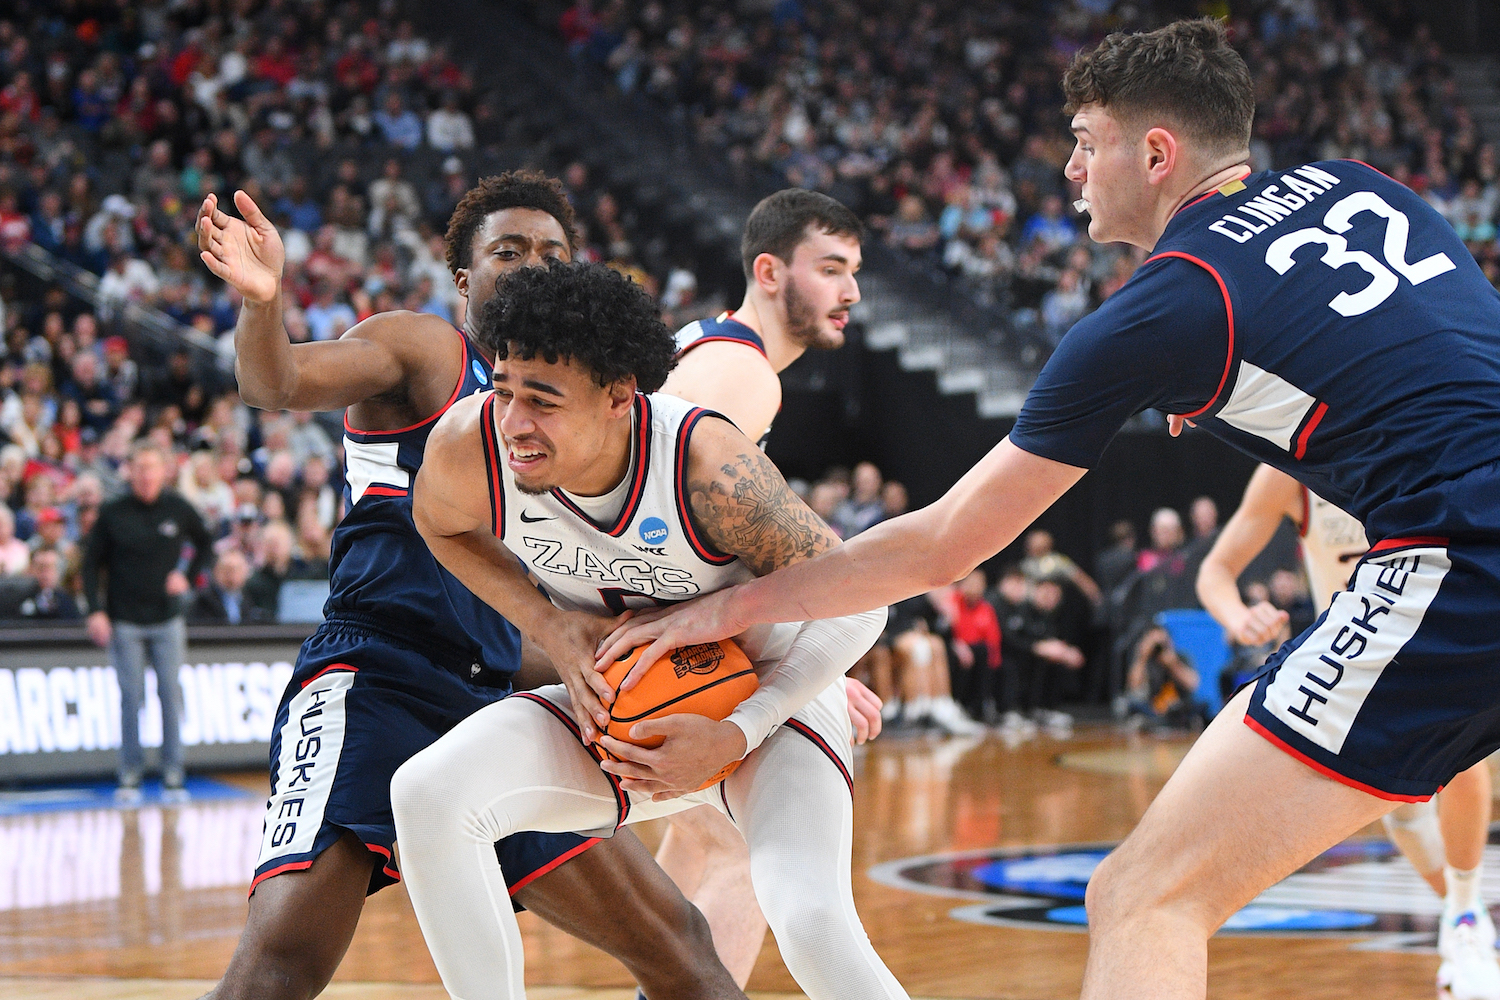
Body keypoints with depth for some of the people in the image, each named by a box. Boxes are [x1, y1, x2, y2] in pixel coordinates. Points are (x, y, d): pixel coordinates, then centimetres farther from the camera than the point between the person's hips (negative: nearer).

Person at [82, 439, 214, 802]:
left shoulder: (178, 509, 2)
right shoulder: (112, 514, -2)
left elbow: (205, 543, 17)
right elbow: (92, 563, 2)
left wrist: (187, 575, 1)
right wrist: (95, 611, -8)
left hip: (167, 620, 1)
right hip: (124, 622, -1)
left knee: (170, 695, -1)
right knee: (131, 697, -2)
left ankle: (173, 775, 4)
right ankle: (130, 775, 4)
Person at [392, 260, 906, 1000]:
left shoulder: (707, 465, -33)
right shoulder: (469, 446, -23)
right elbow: (441, 524, 5)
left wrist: (735, 737, -28)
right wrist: (551, 626, -12)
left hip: (766, 694, -4)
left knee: (810, 922, -28)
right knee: (426, 794, -20)